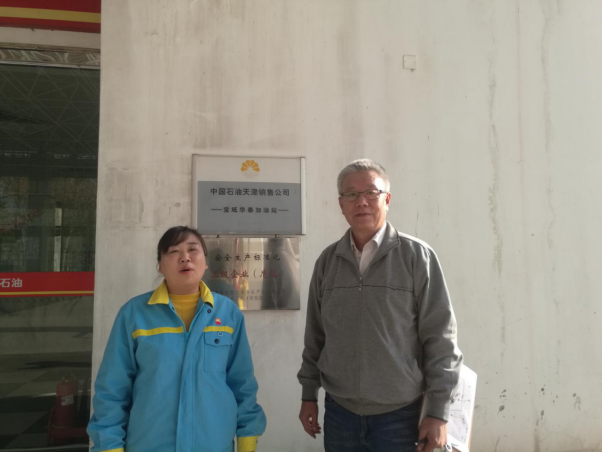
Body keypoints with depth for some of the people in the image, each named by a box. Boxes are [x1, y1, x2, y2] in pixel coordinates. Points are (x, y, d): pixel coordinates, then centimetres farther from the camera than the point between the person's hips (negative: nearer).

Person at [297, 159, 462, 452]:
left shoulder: (417, 256, -9)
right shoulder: (327, 261, 2)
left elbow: (440, 338, -9)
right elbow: (315, 336, 9)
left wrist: (438, 412, -9)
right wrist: (309, 394, 10)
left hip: (400, 415, -3)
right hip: (339, 412, 3)